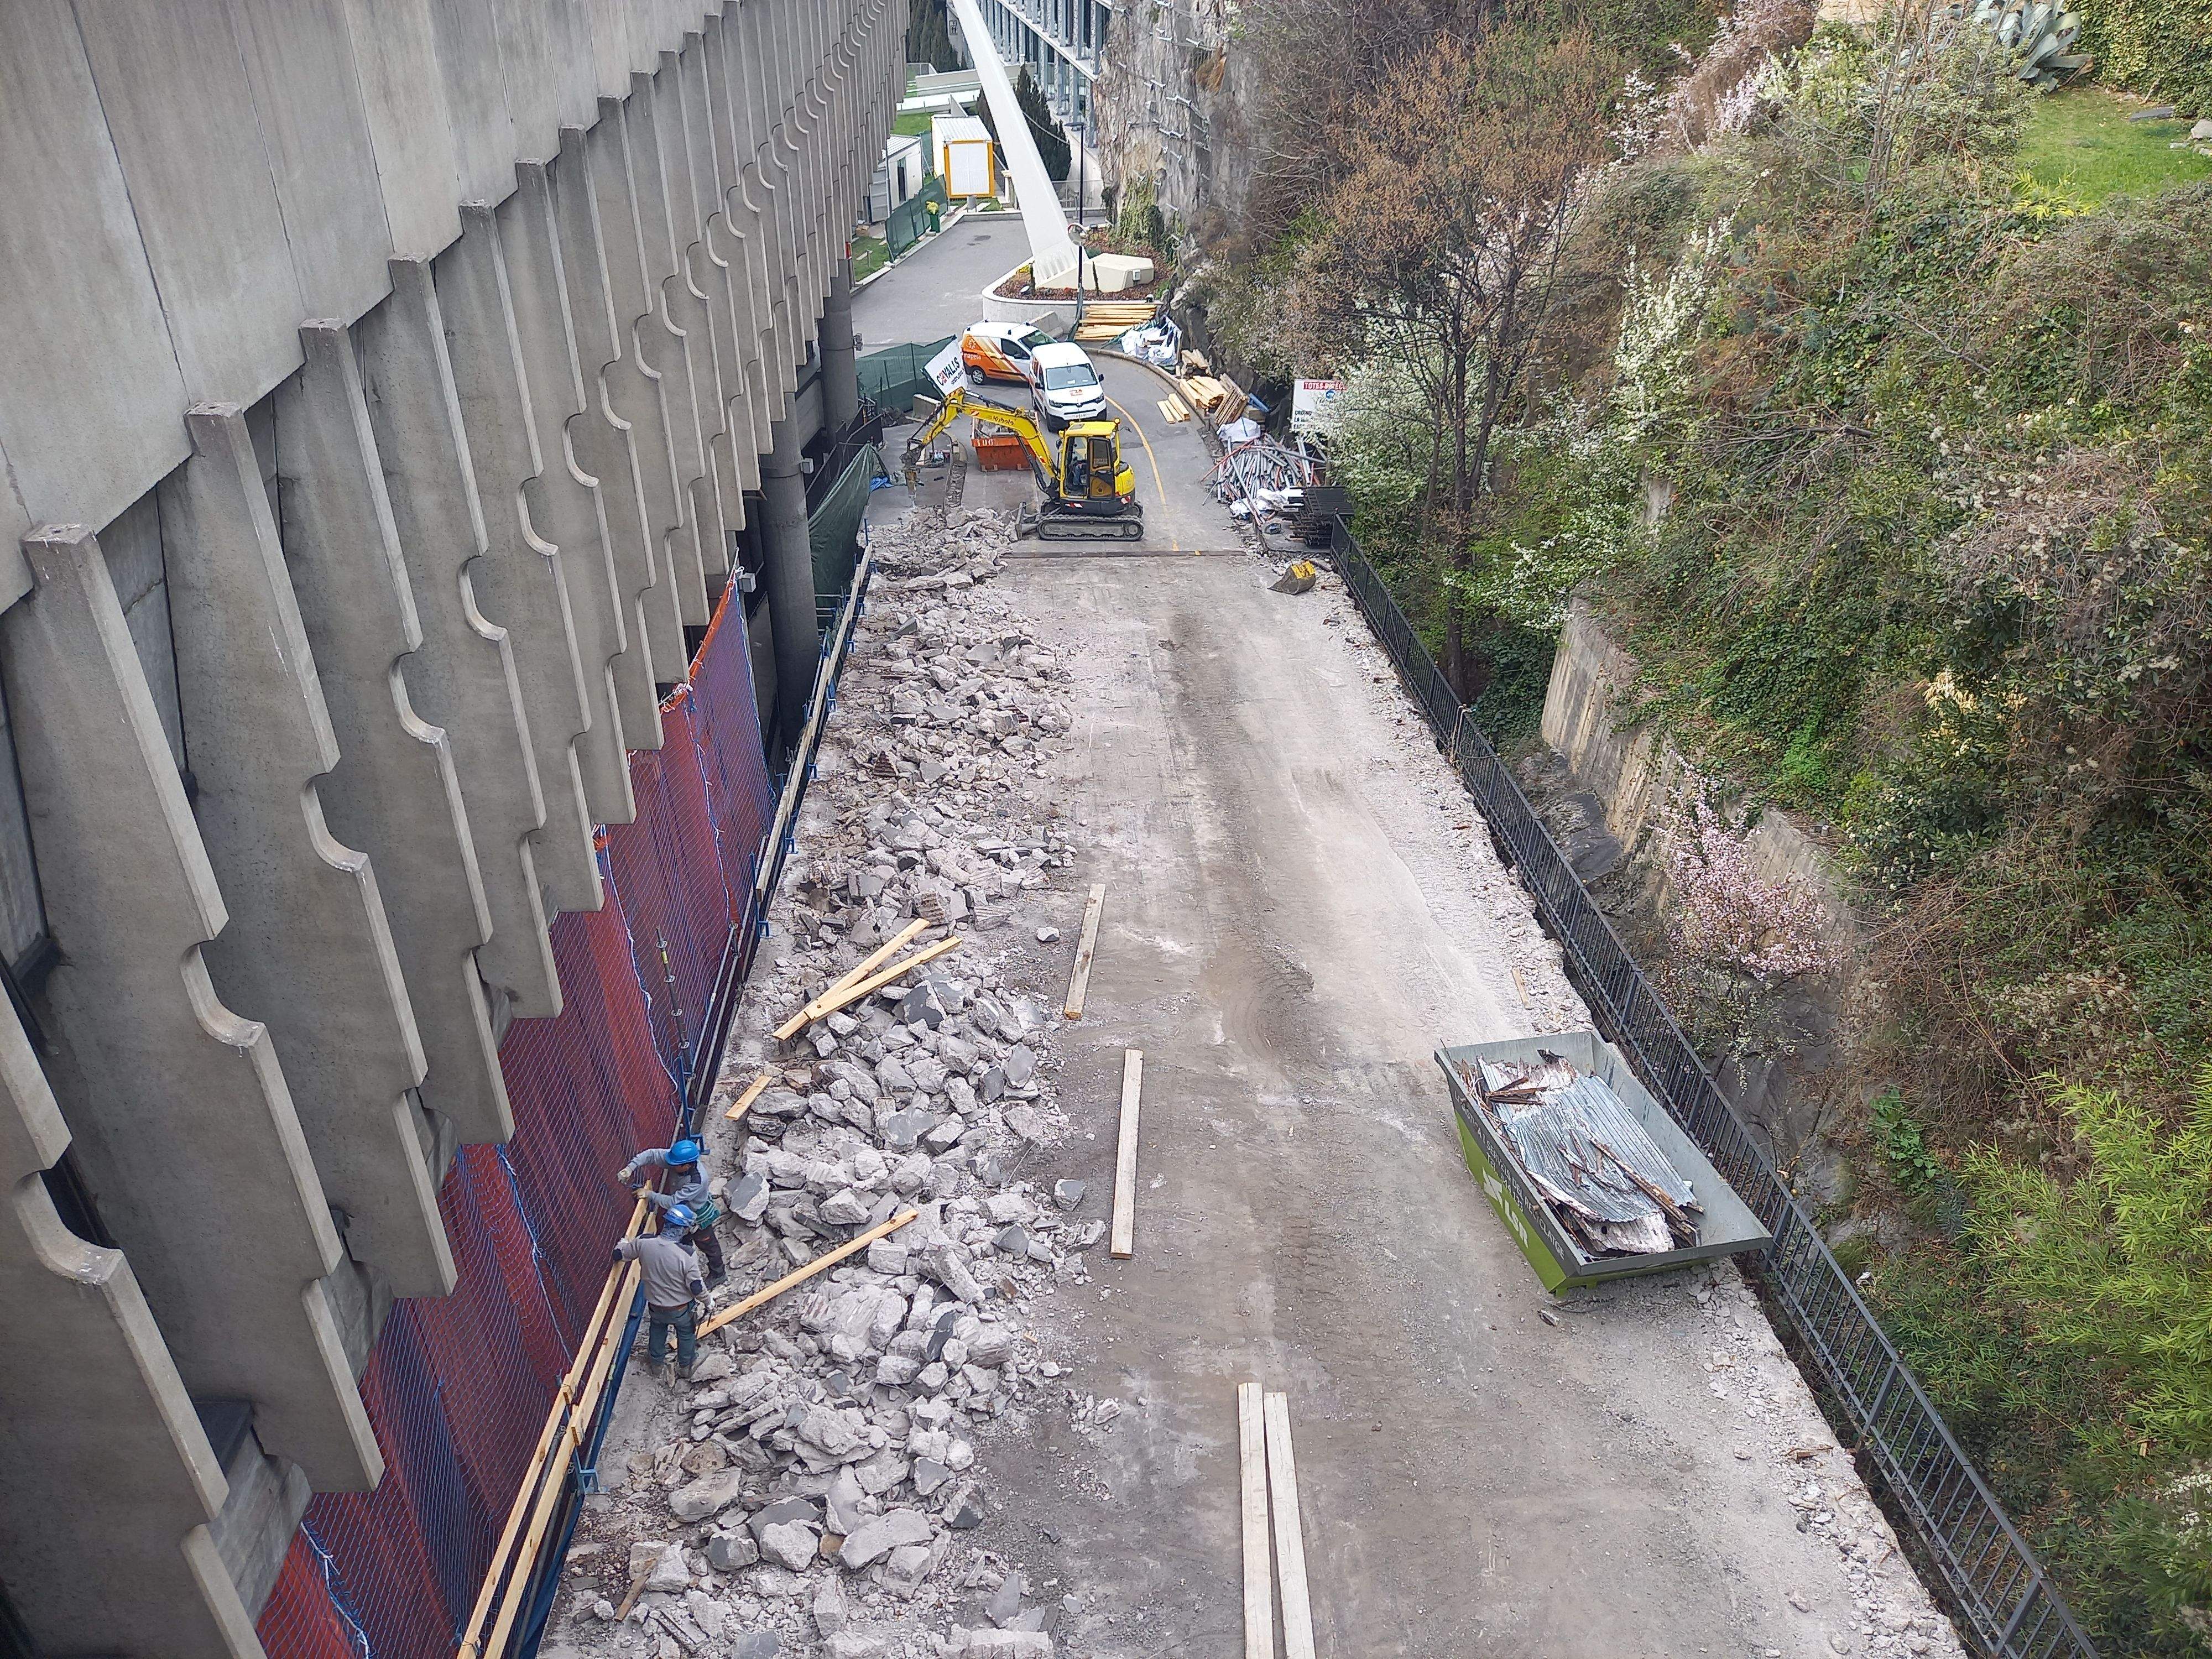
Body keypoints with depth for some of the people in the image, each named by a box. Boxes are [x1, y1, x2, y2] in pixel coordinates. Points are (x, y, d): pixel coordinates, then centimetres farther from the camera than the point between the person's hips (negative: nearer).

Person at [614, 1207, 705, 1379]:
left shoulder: (644, 1243, -25)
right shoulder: (687, 1255, -35)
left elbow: (619, 1254, -6)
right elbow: (697, 1288, -25)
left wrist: (624, 1242, 17)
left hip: (655, 1306, 3)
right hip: (681, 1309, -3)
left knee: (657, 1331, 34)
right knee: (686, 1334, 28)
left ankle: (656, 1363, 54)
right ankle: (685, 1367, 49)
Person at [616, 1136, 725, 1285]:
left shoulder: (698, 1181, -45)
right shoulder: (677, 1159, -26)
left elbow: (673, 1202, -38)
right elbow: (651, 1154, -20)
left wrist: (649, 1195, -32)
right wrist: (631, 1167, -32)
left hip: (698, 1217, -7)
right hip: (681, 1212, 7)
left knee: (708, 1245, 19)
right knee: (684, 1242, 30)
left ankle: (718, 1274, 43)